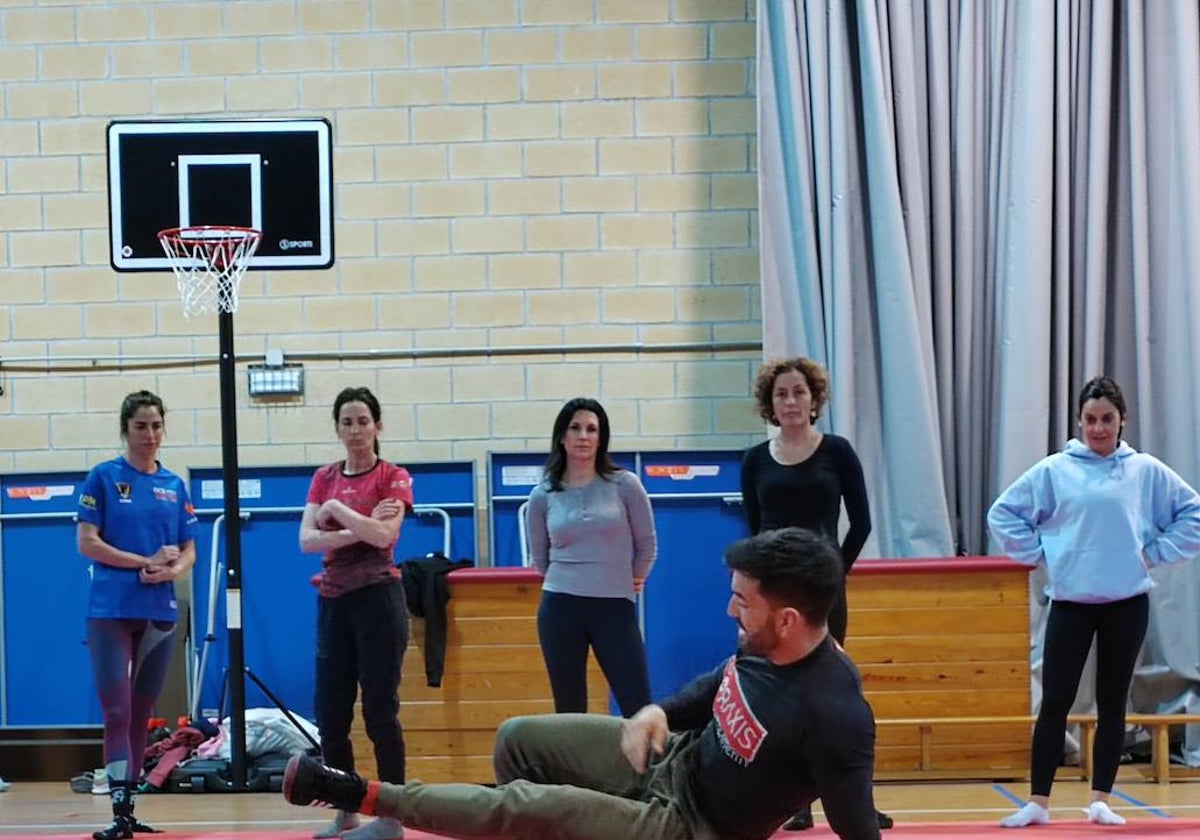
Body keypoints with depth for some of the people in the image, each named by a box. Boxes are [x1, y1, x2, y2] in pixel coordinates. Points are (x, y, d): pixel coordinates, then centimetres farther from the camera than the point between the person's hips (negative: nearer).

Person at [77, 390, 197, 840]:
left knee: (141, 715, 9)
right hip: (111, 612, -4)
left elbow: (188, 551, 11)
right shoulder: (103, 477, -1)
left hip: (159, 612, 4)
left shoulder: (175, 486, 10)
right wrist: (146, 561, -13)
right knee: (117, 713, -8)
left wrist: (172, 571, -11)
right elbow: (87, 542, -7)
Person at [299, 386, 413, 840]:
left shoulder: (393, 477, -3)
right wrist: (358, 530, -15)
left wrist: (336, 508, -9)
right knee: (330, 713, 6)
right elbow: (307, 540, -3)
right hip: (333, 598, 5)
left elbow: (383, 535, -18)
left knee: (380, 710, -4)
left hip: (376, 597, -5)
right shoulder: (324, 477, 10)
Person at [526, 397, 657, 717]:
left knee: (638, 710, -5)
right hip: (560, 609, 2)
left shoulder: (624, 485, -3)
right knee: (569, 712, 7)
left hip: (616, 607, -1)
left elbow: (647, 544, 7)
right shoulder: (543, 496, 2)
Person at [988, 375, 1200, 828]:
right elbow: (1003, 513, 6)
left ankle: (1101, 800, 16)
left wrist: (1155, 552, 0)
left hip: (1127, 603, 1)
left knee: (1112, 703, 8)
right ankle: (1038, 803, 5)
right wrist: (1039, 554, -1)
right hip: (1070, 602, -1)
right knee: (1054, 702, -1)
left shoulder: (1147, 471, 1)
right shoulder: (1053, 471, 0)